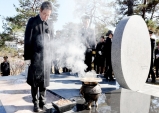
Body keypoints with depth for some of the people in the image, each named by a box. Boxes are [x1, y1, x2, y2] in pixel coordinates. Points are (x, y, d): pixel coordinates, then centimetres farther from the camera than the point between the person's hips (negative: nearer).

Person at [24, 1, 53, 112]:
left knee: (44, 81, 9)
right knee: (35, 81, 5)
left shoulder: (50, 23, 8)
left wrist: (51, 55, 7)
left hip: (47, 56, 3)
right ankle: (36, 102, 18)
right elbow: (27, 40, -3)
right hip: (35, 56, -2)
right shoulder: (32, 21, -2)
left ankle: (42, 101, 25)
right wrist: (27, 56, -6)